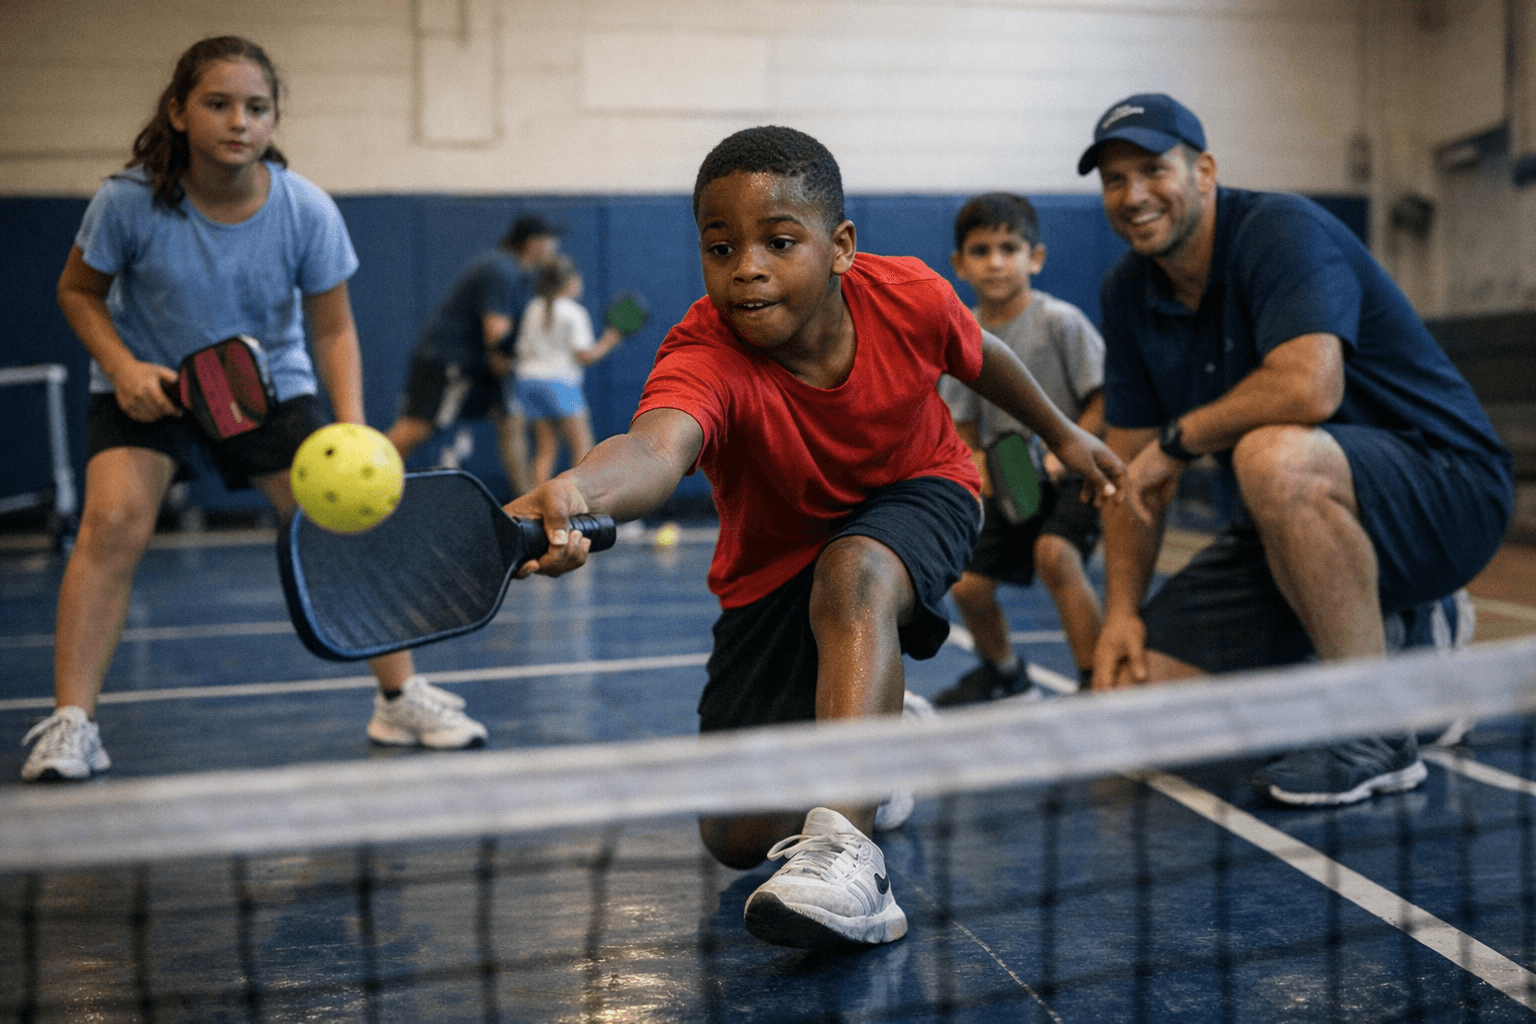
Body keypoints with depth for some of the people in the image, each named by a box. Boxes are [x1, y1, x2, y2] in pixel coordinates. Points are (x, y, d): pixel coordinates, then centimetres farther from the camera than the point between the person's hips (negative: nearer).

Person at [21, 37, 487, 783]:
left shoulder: (307, 211, -19)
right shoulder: (130, 201, -22)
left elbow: (333, 330, -11)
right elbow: (79, 290, -5)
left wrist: (352, 431, -24)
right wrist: (123, 367, -23)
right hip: (148, 385, -1)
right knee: (113, 521, -23)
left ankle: (401, 699, 12)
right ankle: (70, 724, -15)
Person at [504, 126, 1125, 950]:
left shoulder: (909, 297, -23)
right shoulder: (703, 355, -34)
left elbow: (981, 357, 2)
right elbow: (655, 448, -58)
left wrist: (1062, 433, 18)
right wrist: (574, 496, -81)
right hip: (775, 566, 1)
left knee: (852, 577, -40)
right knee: (739, 835, -1)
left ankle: (845, 850, -41)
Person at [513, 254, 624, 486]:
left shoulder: (533, 309, 12)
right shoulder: (574, 313, -6)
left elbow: (522, 350, 14)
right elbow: (584, 355, -10)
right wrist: (608, 341, 2)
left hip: (529, 378, 6)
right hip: (559, 381, -6)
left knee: (546, 449, 8)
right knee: (582, 446, -1)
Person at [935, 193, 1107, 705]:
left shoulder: (1059, 321, -13)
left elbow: (1105, 398, -11)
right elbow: (963, 424, 9)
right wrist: (977, 462, -11)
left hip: (1071, 472, -5)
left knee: (1053, 552, -31)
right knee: (967, 585, 1)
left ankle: (1097, 679, -17)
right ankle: (1001, 670, 32)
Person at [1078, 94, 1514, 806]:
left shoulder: (1282, 230, -18)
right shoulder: (1128, 292, 5)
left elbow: (1308, 387, -37)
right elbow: (1133, 466, 6)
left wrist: (1179, 438, -21)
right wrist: (1121, 611, -4)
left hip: (1445, 491, -7)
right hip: (1301, 525, 8)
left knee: (1273, 457, -40)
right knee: (1134, 686, -4)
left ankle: (1379, 735, -23)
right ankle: (1377, 636, 14)